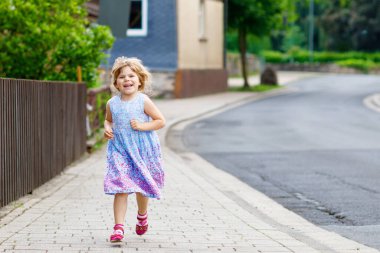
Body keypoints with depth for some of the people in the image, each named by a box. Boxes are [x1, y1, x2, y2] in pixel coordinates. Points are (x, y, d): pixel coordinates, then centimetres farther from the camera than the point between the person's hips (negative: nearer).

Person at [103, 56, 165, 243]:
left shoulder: (143, 101, -9)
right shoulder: (112, 104, 0)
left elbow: (161, 121, -6)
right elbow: (108, 120, 20)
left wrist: (143, 126, -18)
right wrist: (107, 129, -1)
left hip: (142, 150, -1)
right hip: (120, 150, 1)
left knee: (141, 186, 13)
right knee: (120, 188, -9)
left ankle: (142, 215, 42)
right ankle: (119, 227, -10)